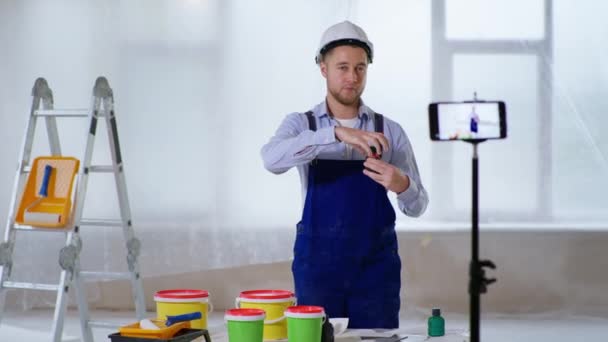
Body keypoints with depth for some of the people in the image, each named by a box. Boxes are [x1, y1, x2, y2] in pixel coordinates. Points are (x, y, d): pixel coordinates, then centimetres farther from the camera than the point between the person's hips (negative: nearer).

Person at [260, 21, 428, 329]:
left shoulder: (390, 131, 3)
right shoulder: (300, 125, 0)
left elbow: (416, 206, 0)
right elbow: (272, 159, -24)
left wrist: (401, 185, -25)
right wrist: (336, 133, -34)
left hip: (375, 268, 1)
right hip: (318, 265, -1)